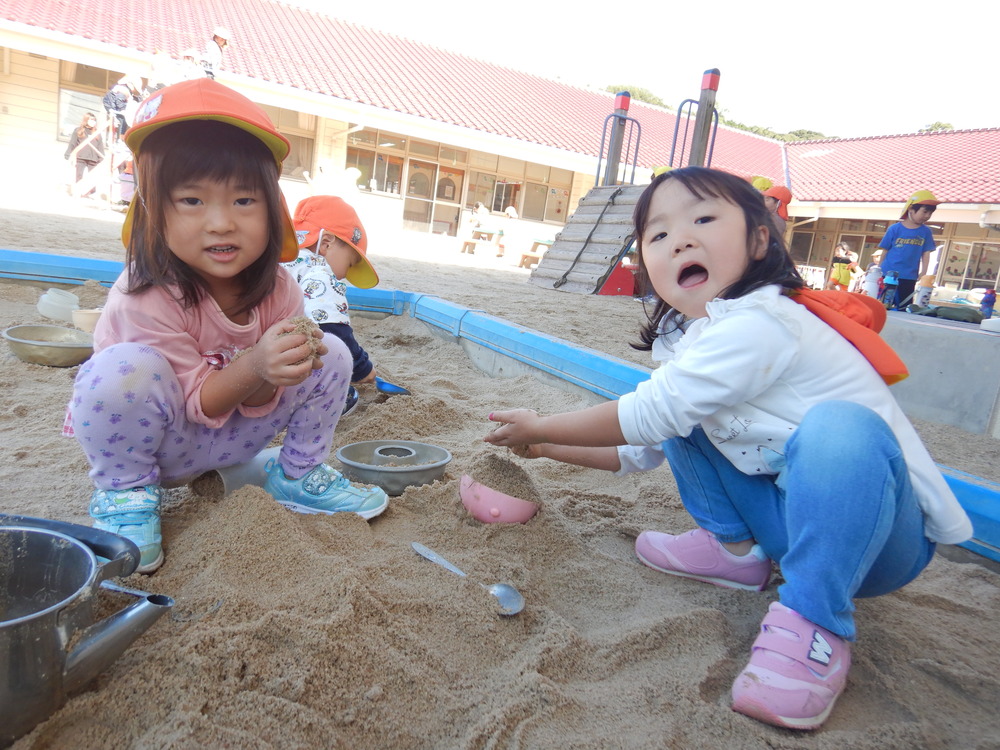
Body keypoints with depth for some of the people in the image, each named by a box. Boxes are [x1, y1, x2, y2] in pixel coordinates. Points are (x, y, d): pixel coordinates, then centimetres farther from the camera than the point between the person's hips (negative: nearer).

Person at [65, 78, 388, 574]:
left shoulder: (277, 290, -16)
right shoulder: (145, 297, -30)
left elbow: (255, 402, -12)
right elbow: (196, 401, -24)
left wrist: (275, 374, -35)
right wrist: (255, 366, -43)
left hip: (227, 435, 5)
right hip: (158, 441, -4)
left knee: (330, 355, -8)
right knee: (124, 369, -37)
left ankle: (297, 476, 11)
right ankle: (125, 494, -8)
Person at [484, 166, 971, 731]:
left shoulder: (758, 324, -26)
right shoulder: (690, 340, 4)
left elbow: (645, 416, -23)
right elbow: (641, 448, 15)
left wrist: (541, 425, -8)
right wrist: (550, 448, 10)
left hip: (885, 534, -8)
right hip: (787, 513, 8)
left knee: (837, 428, -38)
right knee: (685, 424, 4)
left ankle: (814, 625, -21)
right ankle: (736, 549, 14)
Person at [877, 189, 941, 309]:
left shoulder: (926, 232, 5)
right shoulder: (895, 229, -3)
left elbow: (926, 254, 6)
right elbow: (885, 251, 2)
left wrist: (923, 273, -2)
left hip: (909, 278, 2)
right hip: (888, 275, -2)